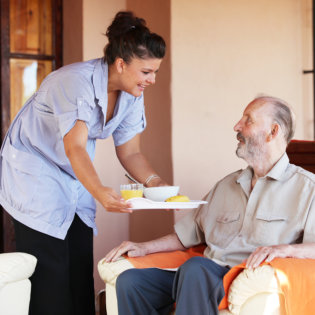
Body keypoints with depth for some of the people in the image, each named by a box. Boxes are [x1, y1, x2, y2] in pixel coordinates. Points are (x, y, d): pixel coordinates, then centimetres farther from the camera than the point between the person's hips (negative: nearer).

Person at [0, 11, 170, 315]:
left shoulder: (132, 95, -6)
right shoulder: (77, 81, -29)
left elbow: (129, 152, -2)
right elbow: (74, 147, -38)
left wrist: (155, 181, -21)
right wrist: (100, 192, -53)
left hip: (75, 177, 7)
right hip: (34, 171, -7)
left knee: (81, 266, 4)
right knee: (49, 271, -10)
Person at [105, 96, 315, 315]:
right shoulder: (227, 185, 26)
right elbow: (187, 235, 30)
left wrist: (285, 249, -24)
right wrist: (145, 247, 17)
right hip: (202, 279, 6)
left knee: (196, 268, -37)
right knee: (130, 281, -16)